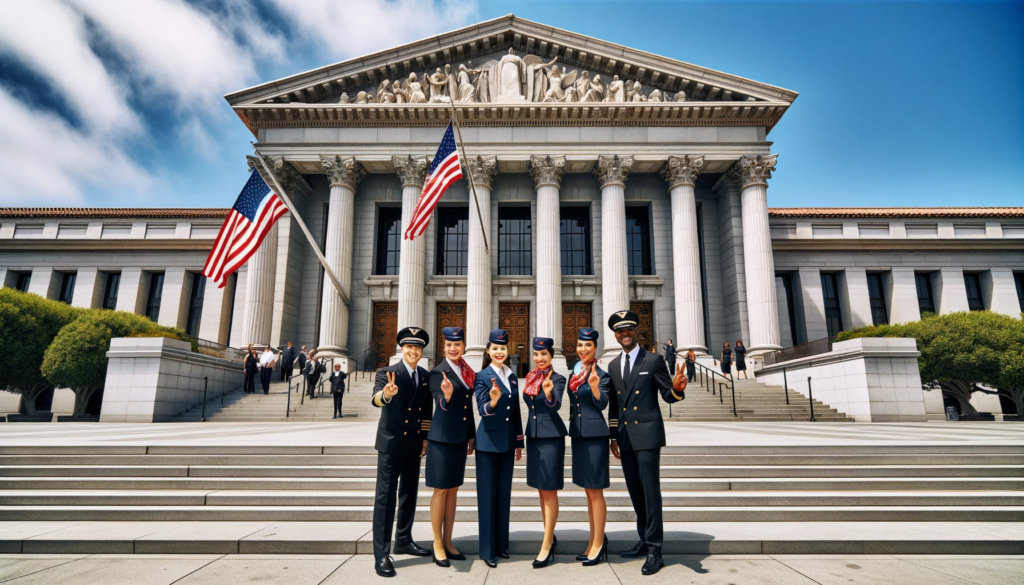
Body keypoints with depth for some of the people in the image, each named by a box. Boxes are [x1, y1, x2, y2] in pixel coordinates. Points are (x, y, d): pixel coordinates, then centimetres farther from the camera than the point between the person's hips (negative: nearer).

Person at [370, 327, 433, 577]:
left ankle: (404, 541, 33)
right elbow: (376, 399, -29)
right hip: (391, 443, -6)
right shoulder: (387, 373, -11)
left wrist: (425, 438, 6)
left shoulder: (425, 376, 6)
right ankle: (381, 555, 6)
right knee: (386, 497, -2)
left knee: (409, 494, 17)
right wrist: (386, 394, -52)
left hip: (414, 444, 6)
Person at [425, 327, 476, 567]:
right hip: (442, 437, -6)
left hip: (460, 438, 7)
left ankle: (448, 542, 26)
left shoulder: (467, 372, 8)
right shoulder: (438, 372, -11)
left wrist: (471, 436, 16)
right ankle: (438, 545, 17)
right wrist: (446, 395, -45)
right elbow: (441, 404, -23)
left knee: (453, 490, 14)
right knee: (441, 490, 4)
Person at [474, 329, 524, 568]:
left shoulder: (512, 377, 9)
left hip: (507, 443, 6)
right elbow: (482, 410, -17)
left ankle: (501, 544, 26)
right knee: (487, 495, 3)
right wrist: (493, 401, -39)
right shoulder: (482, 376, -8)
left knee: (504, 494, 13)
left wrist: (519, 443, 15)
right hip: (488, 442, -6)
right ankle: (487, 550, 13)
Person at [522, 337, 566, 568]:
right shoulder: (531, 378, 7)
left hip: (551, 437, -7)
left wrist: (549, 393, -49)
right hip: (533, 436, 7)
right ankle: (549, 535, 29)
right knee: (541, 489, 15)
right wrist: (525, 435, 17)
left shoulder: (558, 379, -12)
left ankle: (547, 545, 6)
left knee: (550, 490, -1)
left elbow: (556, 405, -28)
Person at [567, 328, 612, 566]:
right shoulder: (575, 373, 11)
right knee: (589, 492, 15)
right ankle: (594, 541, 27)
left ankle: (599, 544, 13)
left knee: (596, 492, 1)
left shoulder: (601, 374, -9)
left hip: (595, 435, -7)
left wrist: (594, 386, -35)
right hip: (578, 435, 8)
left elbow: (602, 404, -22)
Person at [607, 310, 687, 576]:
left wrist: (677, 389, -29)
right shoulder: (613, 365, 10)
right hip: (625, 437, 6)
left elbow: (667, 395, -6)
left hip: (647, 434, -5)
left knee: (650, 489, -5)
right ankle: (645, 540, 28)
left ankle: (654, 549, 3)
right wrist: (613, 437, 15)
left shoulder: (653, 361, -5)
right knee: (635, 490, 14)